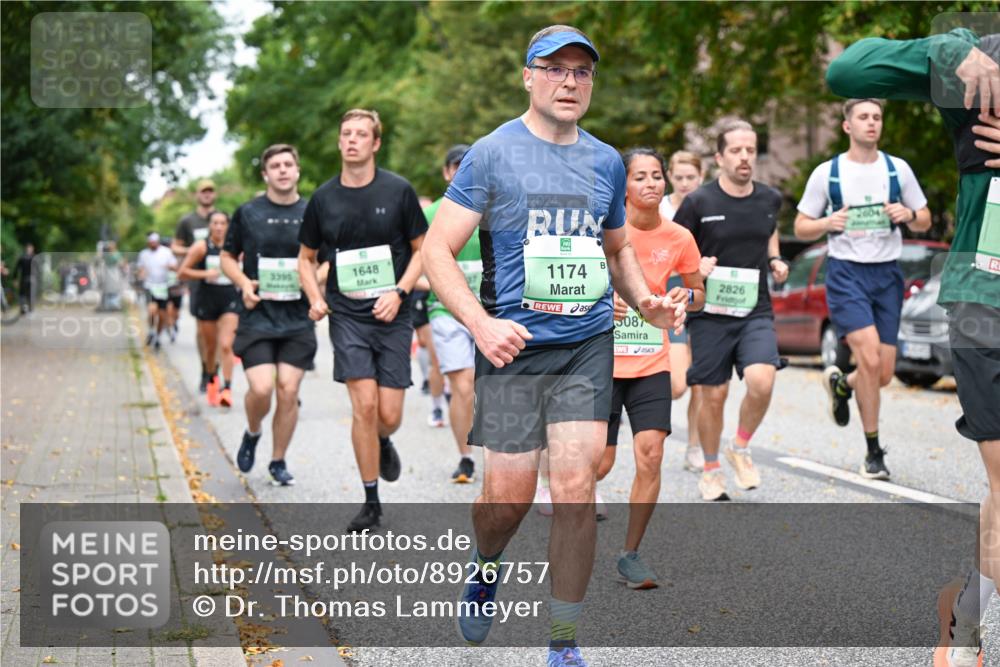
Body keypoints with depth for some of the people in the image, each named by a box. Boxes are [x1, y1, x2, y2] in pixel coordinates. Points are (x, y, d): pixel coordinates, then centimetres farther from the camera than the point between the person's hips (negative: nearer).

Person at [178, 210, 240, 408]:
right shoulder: (201, 247, -4)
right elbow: (182, 273, -5)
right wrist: (205, 273, -15)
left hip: (230, 301, 0)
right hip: (207, 300, 0)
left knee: (226, 346, -15)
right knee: (211, 347, 12)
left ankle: (227, 389, -14)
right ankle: (212, 379, 38)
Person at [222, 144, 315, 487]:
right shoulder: (247, 213, 3)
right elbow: (227, 257, 11)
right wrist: (244, 284, -7)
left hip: (298, 319, 1)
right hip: (258, 316, -1)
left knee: (288, 391, -1)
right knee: (261, 388, -13)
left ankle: (278, 462, 16)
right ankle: (252, 434, 20)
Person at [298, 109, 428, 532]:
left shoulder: (398, 191, -2)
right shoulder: (323, 198, 3)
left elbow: (422, 249, 5)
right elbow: (306, 257, 16)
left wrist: (399, 293, -9)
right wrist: (315, 299, -1)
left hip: (393, 316, 0)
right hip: (347, 315, 1)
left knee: (389, 415, -2)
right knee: (364, 406, -11)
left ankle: (383, 444, 37)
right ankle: (371, 502, 3)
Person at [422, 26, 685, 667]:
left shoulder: (607, 161, 11)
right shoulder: (492, 154, -2)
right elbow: (438, 252, -5)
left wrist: (646, 301, 7)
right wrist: (479, 322, -19)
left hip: (588, 347, 3)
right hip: (514, 348, -3)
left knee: (575, 487, -6)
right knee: (509, 496, 0)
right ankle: (486, 565, 36)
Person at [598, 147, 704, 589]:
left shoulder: (679, 238, 0)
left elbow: (699, 296, 15)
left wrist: (686, 295, -8)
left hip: (652, 362, 2)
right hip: (602, 361, -2)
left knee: (650, 454, -11)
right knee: (600, 464, 0)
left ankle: (630, 555, 3)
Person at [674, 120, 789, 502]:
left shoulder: (769, 199, 6)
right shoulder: (698, 203, -6)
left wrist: (775, 261, 10)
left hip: (756, 312, 2)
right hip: (710, 313, -2)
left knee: (761, 382, -20)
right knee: (713, 396, 4)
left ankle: (741, 448, 7)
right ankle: (711, 472, 26)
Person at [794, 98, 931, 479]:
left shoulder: (898, 169, 7)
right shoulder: (826, 173, 1)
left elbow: (924, 222, 13)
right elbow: (801, 228, 5)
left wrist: (909, 214, -10)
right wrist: (828, 223, -16)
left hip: (887, 274, 3)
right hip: (846, 274, -3)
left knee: (884, 373, 1)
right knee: (870, 358, -19)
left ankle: (840, 385, 37)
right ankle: (873, 451, -5)